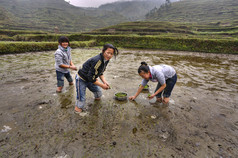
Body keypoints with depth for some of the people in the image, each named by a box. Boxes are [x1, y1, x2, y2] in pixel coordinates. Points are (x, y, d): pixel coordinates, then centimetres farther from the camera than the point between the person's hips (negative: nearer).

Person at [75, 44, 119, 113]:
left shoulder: (106, 60, -6)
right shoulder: (97, 61, -35)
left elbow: (100, 73, 6)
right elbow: (91, 78, -31)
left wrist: (104, 82, -9)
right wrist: (102, 85, -22)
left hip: (90, 79, 8)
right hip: (81, 79, -8)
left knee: (98, 92, 21)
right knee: (81, 99, -2)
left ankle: (97, 99, 53)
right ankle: (77, 109, 24)